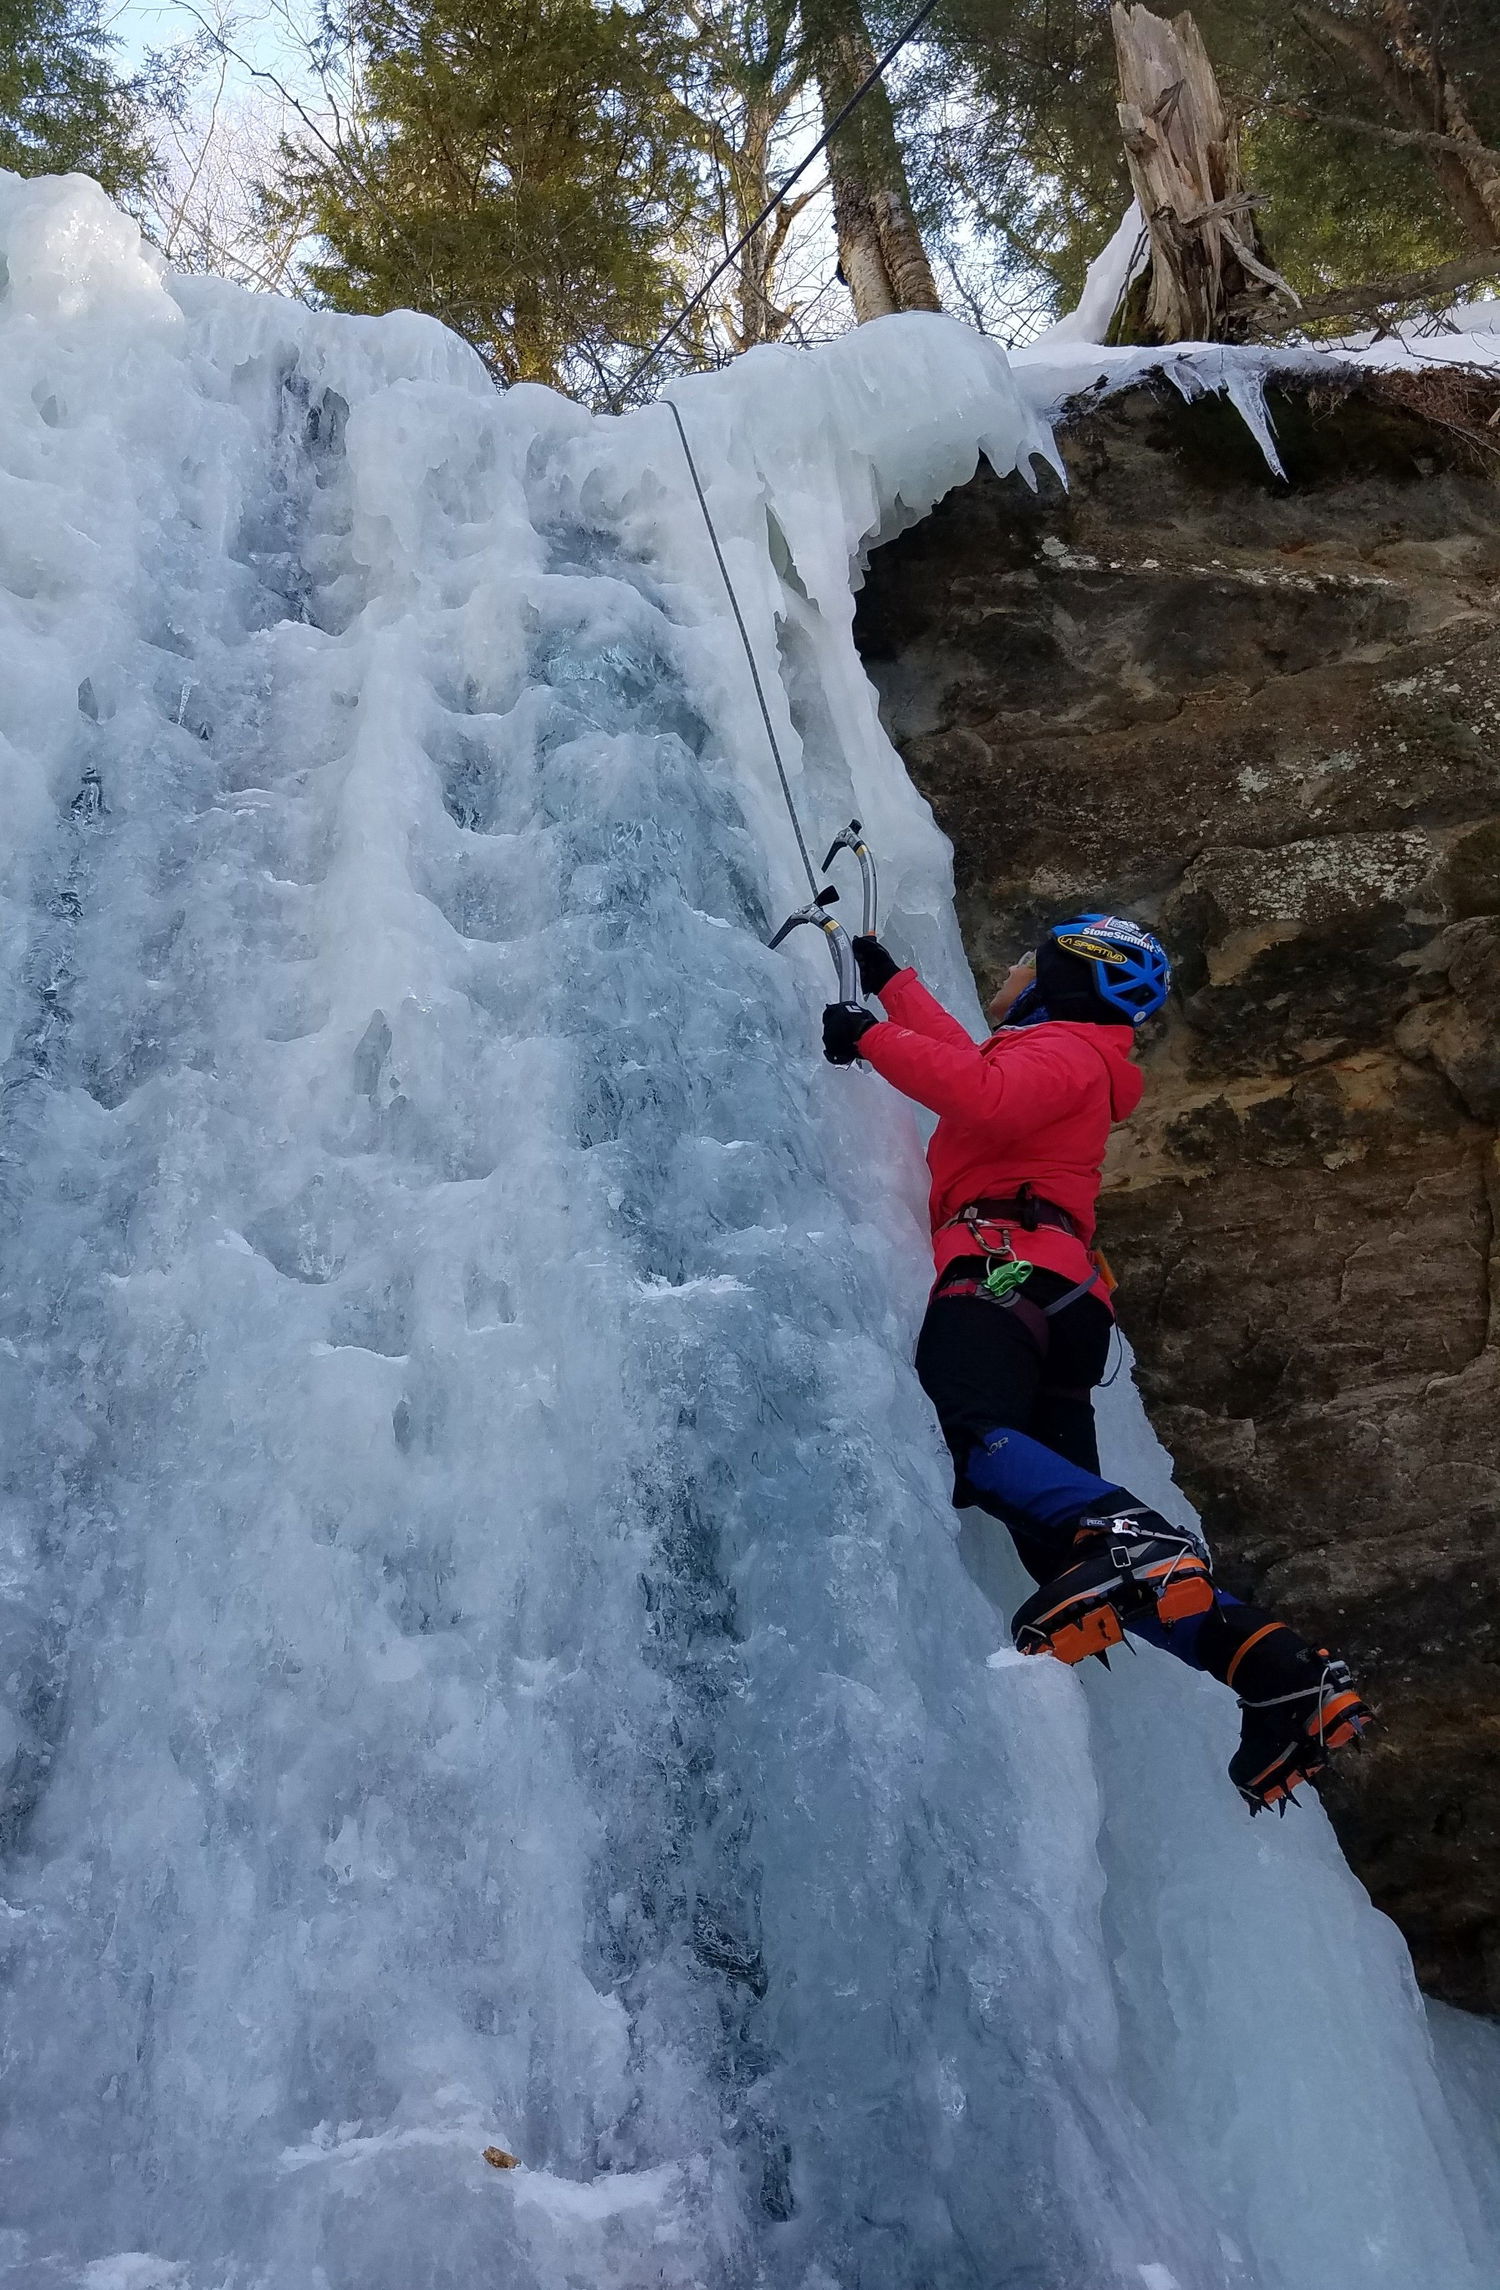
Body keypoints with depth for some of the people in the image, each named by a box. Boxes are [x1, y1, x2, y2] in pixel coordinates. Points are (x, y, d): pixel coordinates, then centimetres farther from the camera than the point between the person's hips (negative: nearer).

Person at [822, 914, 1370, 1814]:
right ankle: (1279, 1668, -14)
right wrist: (891, 982, 62)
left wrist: (873, 1037, -7)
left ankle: (1129, 1536, -54)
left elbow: (984, 1096, -16)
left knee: (964, 1435, -37)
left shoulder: (1060, 1048, 8)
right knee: (1069, 1553, -3)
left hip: (1007, 1267, -9)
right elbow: (968, 1058, 57)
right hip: (1054, 1300, 9)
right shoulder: (1055, 1059, 38)